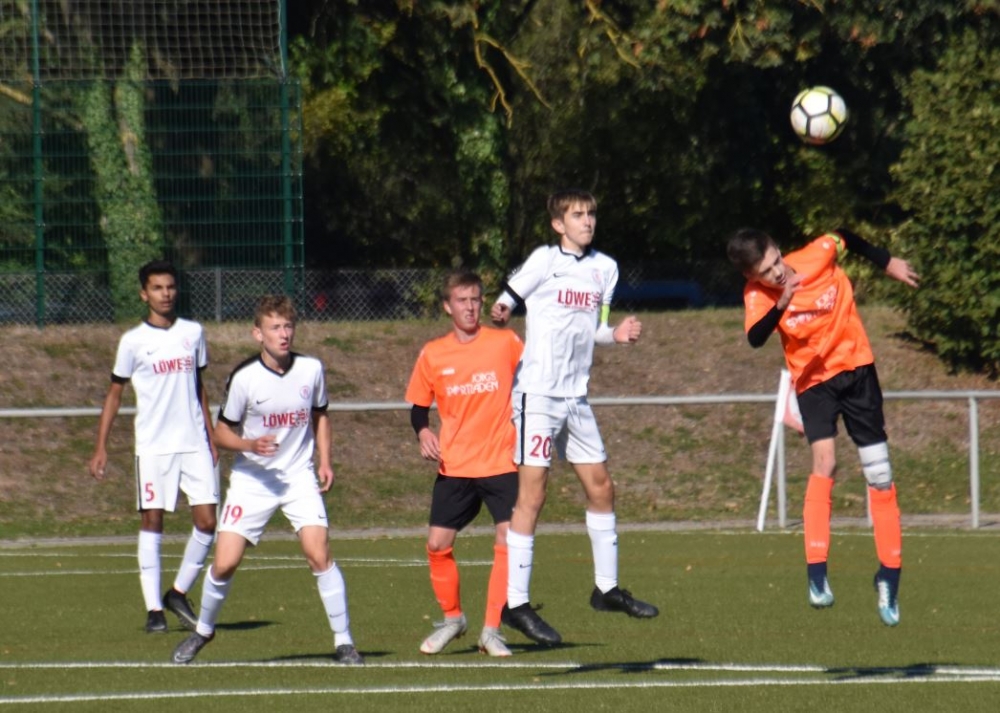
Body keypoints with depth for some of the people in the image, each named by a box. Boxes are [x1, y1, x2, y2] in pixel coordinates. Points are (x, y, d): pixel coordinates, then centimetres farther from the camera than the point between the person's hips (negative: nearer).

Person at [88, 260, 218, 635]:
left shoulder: (194, 333, 9)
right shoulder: (133, 342, -1)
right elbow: (114, 395, 4)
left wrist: (211, 438, 18)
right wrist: (100, 448, -1)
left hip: (194, 444, 3)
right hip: (153, 446, -3)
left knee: (206, 522, -4)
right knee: (152, 521, -4)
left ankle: (179, 593, 14)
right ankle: (154, 608, 0)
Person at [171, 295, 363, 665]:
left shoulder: (311, 369, -4)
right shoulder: (244, 378, -13)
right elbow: (222, 432, -4)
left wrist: (324, 461, 4)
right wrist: (251, 445, -24)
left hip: (299, 476, 1)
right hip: (252, 479, -1)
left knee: (319, 553, -17)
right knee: (224, 562, -4)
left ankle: (343, 642, -8)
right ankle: (203, 630, 24)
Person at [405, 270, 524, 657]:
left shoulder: (506, 343, -2)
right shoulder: (433, 354, 4)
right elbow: (419, 406, 13)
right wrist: (423, 432, -7)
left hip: (502, 462, -2)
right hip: (454, 466, 2)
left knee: (508, 541, -12)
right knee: (437, 544, -2)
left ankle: (492, 629, -3)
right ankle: (452, 618, 21)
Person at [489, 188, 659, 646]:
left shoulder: (605, 268, 12)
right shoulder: (545, 260, -7)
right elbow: (501, 308, -6)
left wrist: (617, 334, 1)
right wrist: (501, 312, -28)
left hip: (576, 397, 7)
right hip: (537, 393, -7)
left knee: (601, 487, 11)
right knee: (532, 494, -7)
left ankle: (607, 588, 25)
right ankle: (515, 603, -5)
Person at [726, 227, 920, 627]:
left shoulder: (818, 255, -15)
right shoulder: (757, 295, -18)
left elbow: (845, 238, 7)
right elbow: (756, 339, -36)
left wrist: (888, 264, 15)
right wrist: (782, 305, -50)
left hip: (856, 366, 2)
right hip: (813, 380, -2)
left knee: (880, 476, 2)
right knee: (824, 462, -25)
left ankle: (889, 577, 14)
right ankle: (817, 574, -25)